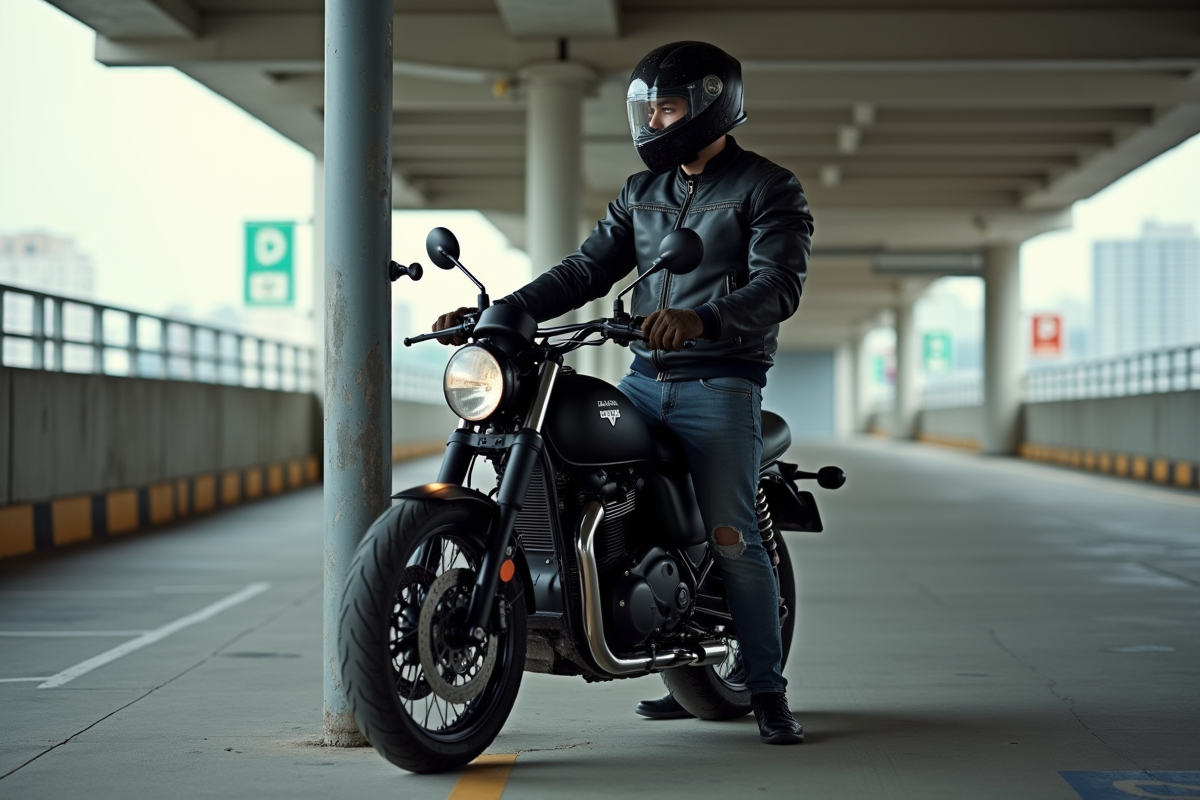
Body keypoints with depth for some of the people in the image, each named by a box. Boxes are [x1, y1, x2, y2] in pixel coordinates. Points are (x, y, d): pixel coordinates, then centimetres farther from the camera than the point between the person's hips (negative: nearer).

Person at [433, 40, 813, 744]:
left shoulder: (770, 189, -1)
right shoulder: (644, 193, 19)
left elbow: (778, 283, -15)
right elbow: (587, 269, 12)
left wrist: (701, 322, -34)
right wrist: (499, 313, -2)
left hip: (720, 383, -6)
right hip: (645, 380, 6)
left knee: (729, 537, -12)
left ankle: (769, 691, 1)